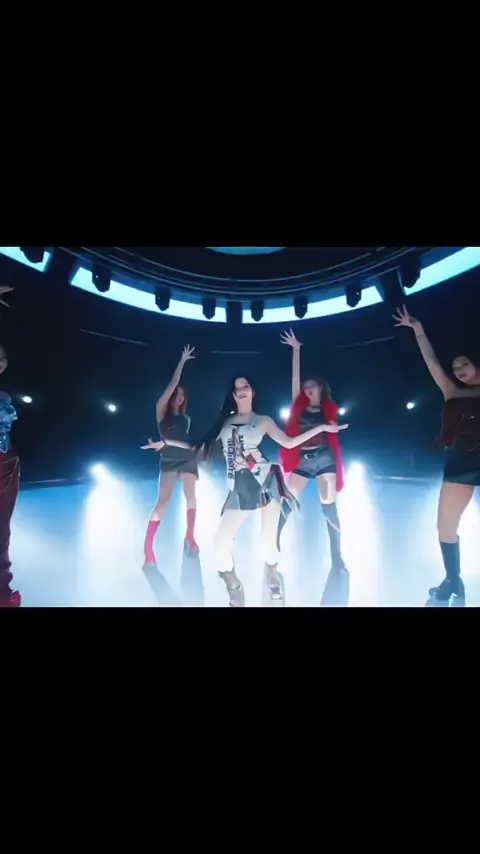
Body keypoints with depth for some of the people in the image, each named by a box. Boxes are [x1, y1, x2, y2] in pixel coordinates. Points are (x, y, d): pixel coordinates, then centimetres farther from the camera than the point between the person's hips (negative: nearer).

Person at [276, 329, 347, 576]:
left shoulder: (329, 409, 10)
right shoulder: (300, 406, 11)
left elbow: (333, 432, 12)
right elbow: (295, 377, 6)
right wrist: (296, 349, 5)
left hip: (324, 458, -1)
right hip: (301, 459, 1)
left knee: (329, 507, -3)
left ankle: (337, 558, 4)